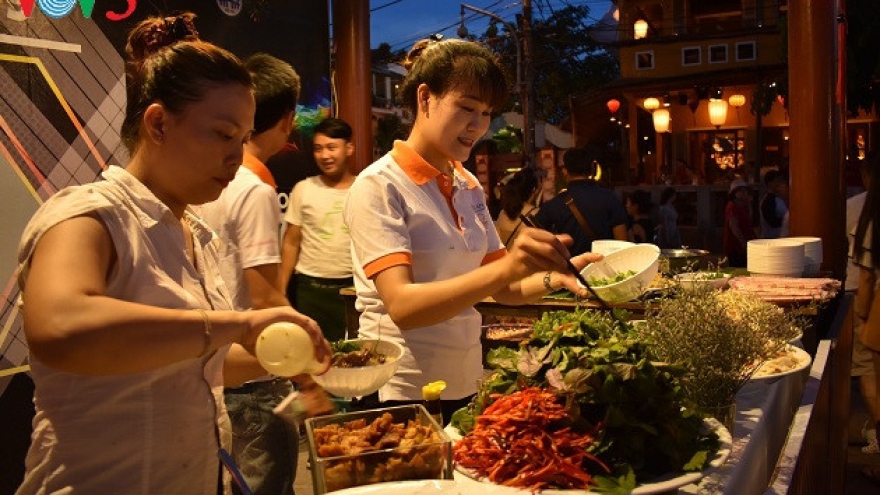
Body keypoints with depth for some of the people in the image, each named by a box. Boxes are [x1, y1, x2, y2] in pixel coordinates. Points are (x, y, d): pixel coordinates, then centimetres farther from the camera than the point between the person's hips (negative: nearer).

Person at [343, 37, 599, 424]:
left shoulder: (469, 187, 7)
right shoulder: (378, 187, -14)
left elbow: (503, 290, 8)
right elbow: (401, 306, -27)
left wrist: (557, 276, -11)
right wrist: (505, 269, -38)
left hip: (465, 387, 7)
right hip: (401, 395, -7)